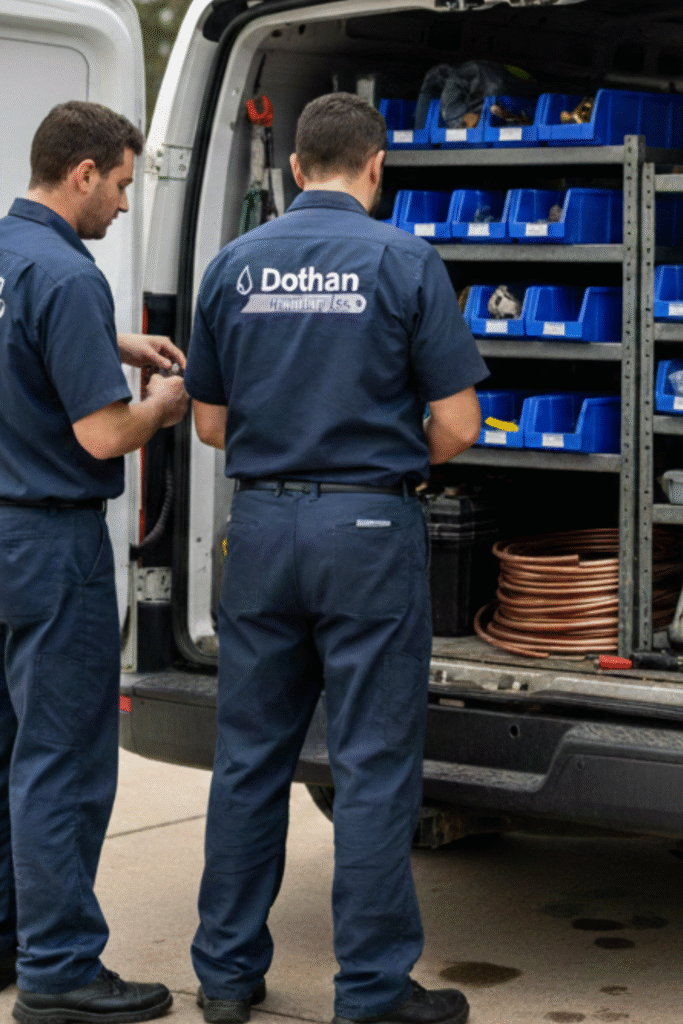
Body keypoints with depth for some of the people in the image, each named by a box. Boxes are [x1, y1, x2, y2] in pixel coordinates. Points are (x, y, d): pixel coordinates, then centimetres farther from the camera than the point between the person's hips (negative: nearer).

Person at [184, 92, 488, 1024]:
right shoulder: (405, 262, -7)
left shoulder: (235, 265, 4)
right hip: (369, 527, -4)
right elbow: (457, 425, -8)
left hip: (261, 524, 4)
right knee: (373, 766, 2)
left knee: (250, 759, 13)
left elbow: (211, 423, 9)